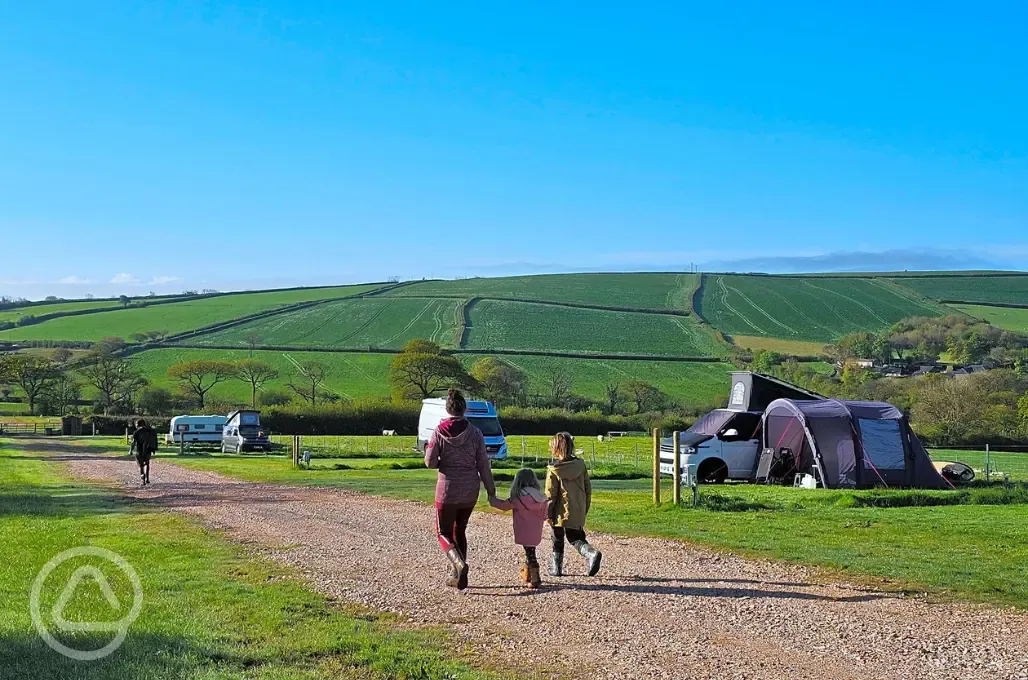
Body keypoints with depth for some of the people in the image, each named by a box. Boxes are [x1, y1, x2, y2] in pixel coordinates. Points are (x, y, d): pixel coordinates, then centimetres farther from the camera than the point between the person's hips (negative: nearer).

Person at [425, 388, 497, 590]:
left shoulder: (439, 433, -10)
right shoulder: (475, 433, -4)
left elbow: (430, 462, -9)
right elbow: (483, 465, -2)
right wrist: (491, 492, 4)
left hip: (448, 490, -3)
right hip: (470, 491, 3)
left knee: (444, 532, 8)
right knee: (460, 530, 19)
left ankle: (459, 563, -19)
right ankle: (456, 575, 19)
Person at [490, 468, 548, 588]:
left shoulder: (517, 498, -13)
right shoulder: (540, 497, -1)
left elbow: (504, 505, 1)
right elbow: (544, 514, 6)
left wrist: (492, 500, 17)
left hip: (524, 532, -5)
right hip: (536, 532, 5)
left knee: (530, 553, 1)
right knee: (530, 551, 20)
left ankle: (535, 579, 0)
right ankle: (526, 574, 34)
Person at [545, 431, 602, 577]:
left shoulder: (554, 470, -14)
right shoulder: (580, 465, -1)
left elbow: (550, 495, -11)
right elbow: (588, 488, 6)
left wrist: (548, 514, -2)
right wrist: (585, 508, 17)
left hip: (561, 512, -4)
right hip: (578, 513, 4)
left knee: (558, 540, 13)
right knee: (576, 538, 14)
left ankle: (556, 567, 21)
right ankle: (591, 553, -12)